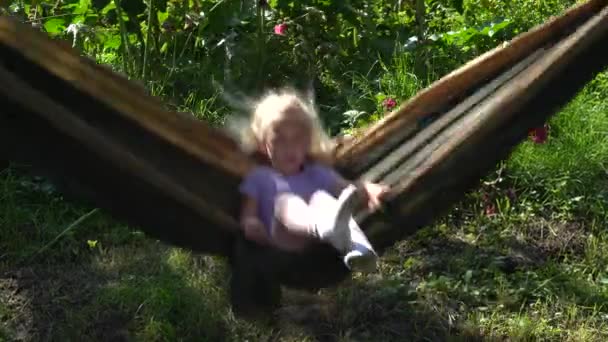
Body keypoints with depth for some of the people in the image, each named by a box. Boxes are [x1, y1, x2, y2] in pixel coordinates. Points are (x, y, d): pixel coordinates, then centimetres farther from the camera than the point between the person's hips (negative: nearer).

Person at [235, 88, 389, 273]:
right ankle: (331, 227, -66)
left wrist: (370, 190, -11)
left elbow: (350, 189, 12)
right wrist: (253, 227, -13)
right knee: (286, 202, -30)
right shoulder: (259, 176, 24)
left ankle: (357, 248, -57)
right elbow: (248, 217, 12)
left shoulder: (317, 173, 29)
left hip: (321, 240, 2)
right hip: (286, 240, -1)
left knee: (322, 198, -26)